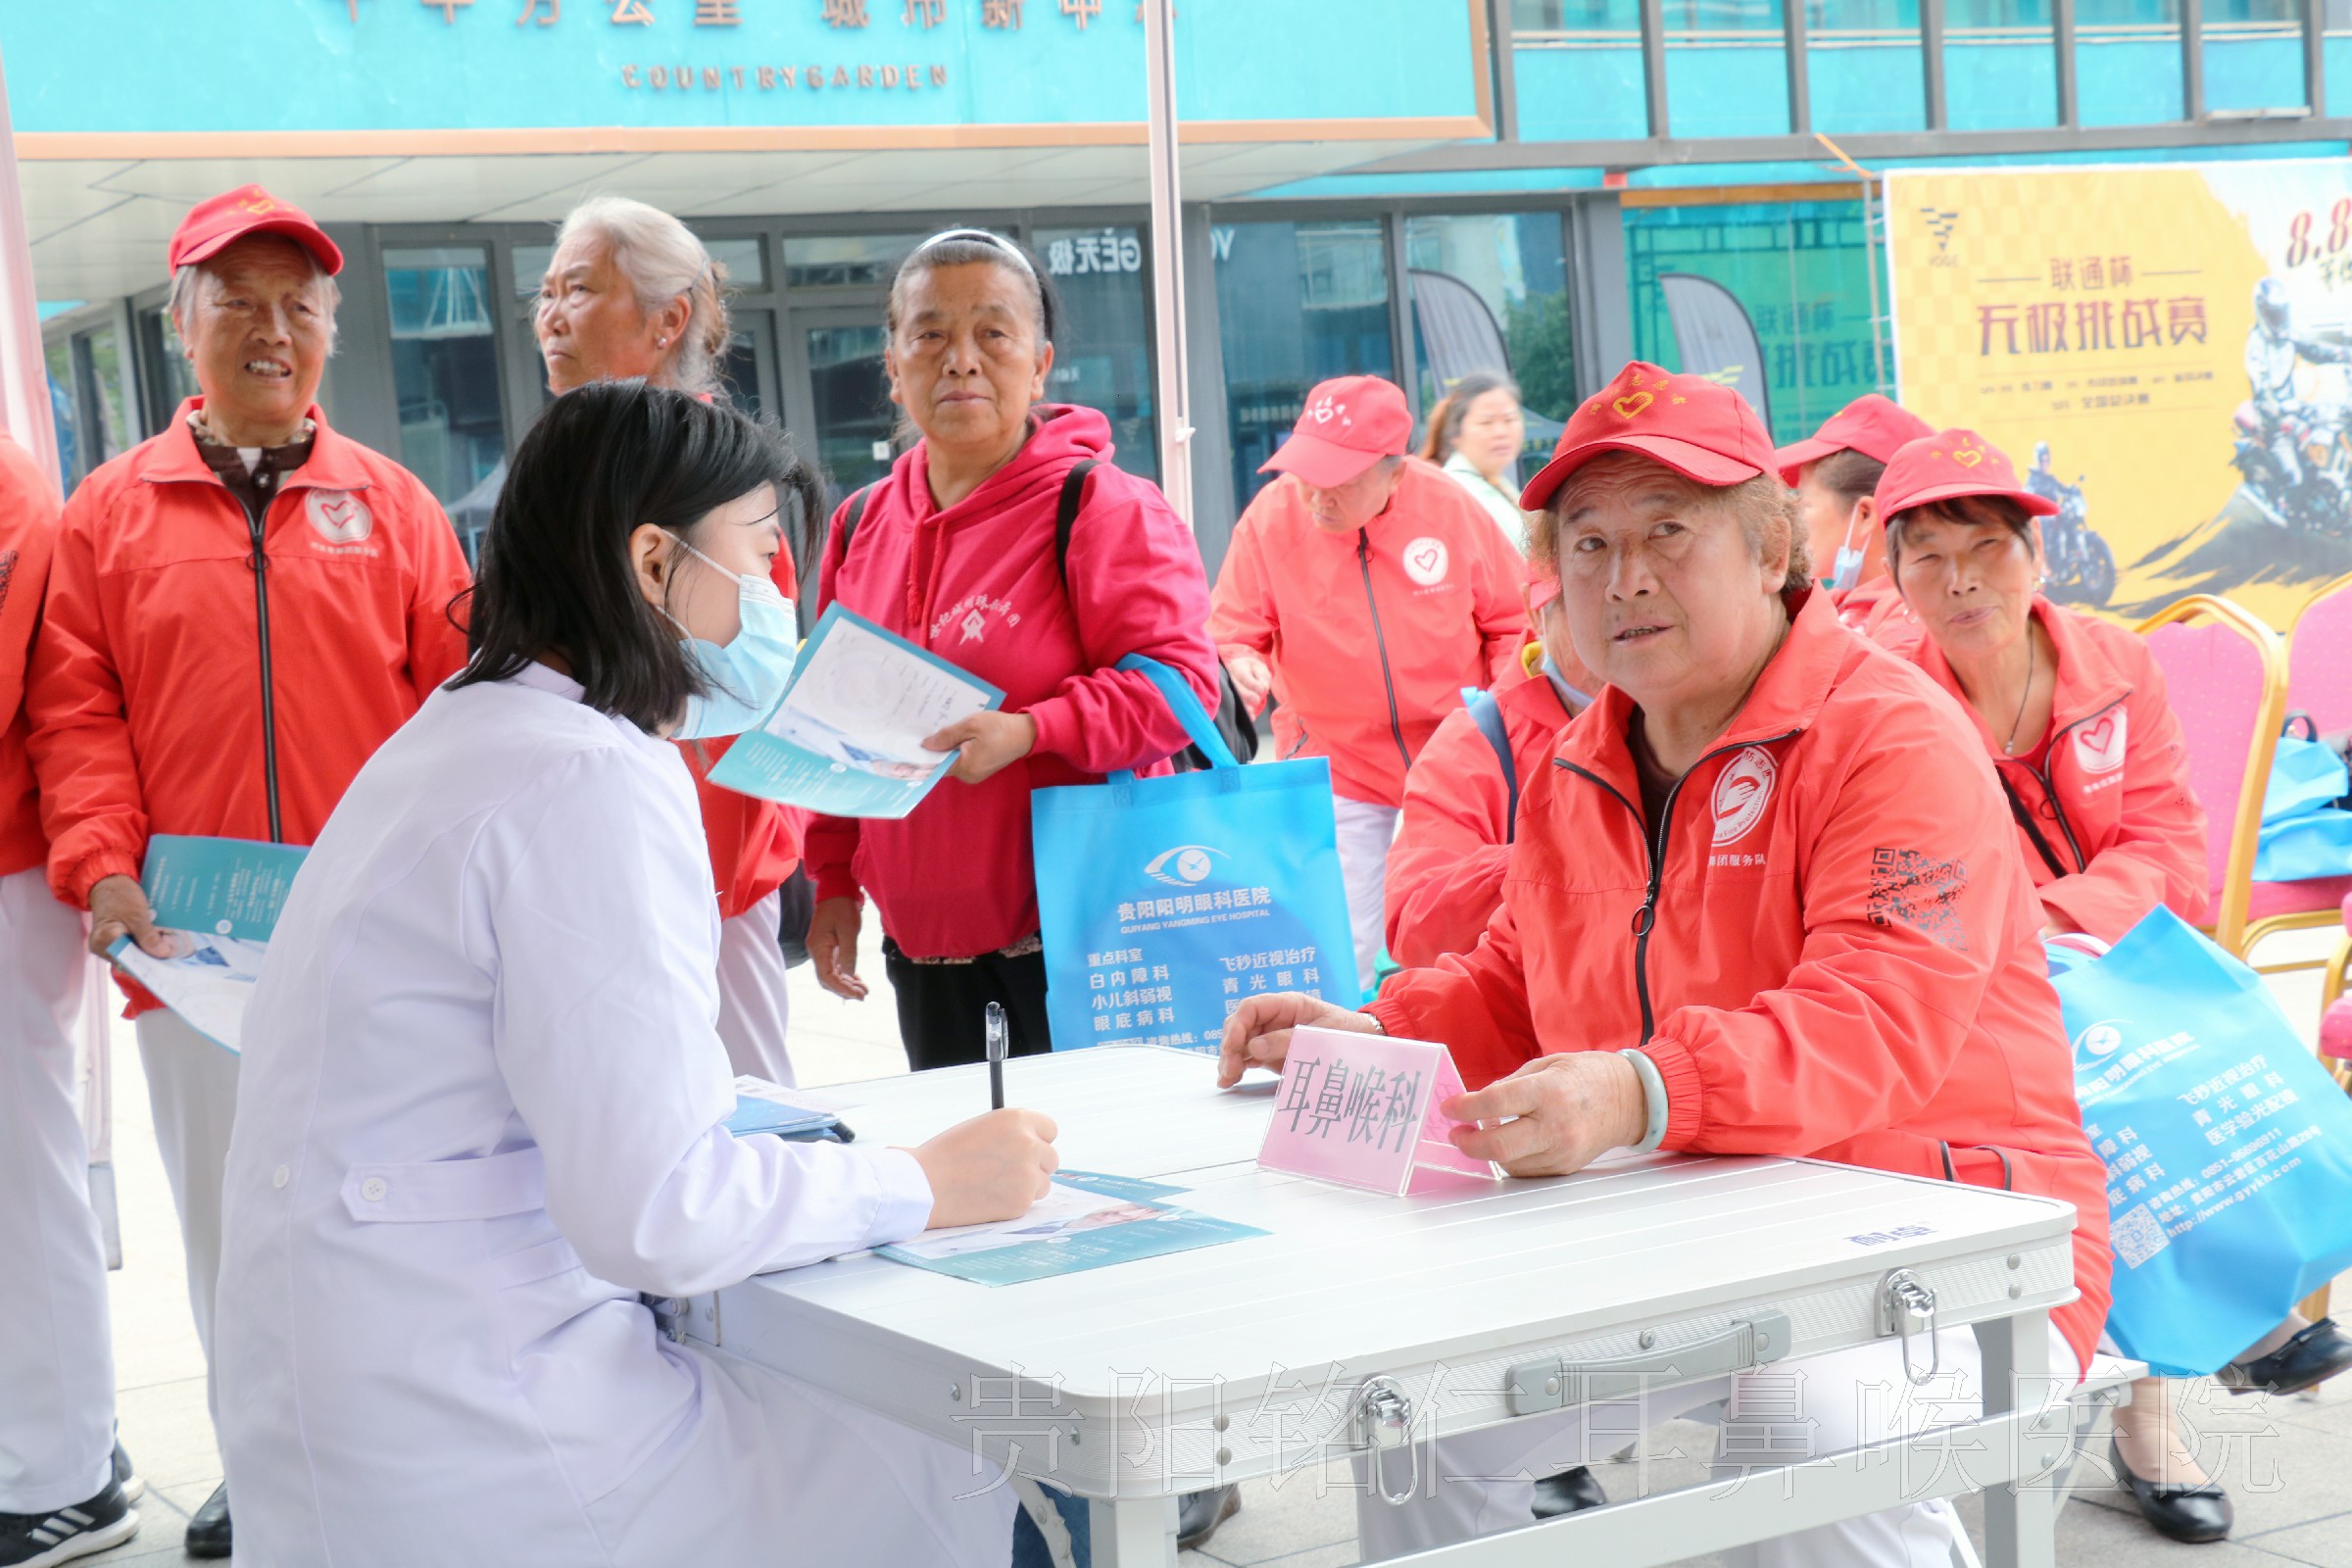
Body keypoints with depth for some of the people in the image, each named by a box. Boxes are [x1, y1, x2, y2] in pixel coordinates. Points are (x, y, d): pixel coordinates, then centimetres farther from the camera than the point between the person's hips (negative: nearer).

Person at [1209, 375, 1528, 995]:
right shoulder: (1270, 515, -9)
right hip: (1333, 776, -1)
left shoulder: (1447, 505, -8)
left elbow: (1513, 621, 3)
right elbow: (1231, 634, -2)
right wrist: (1243, 666, -24)